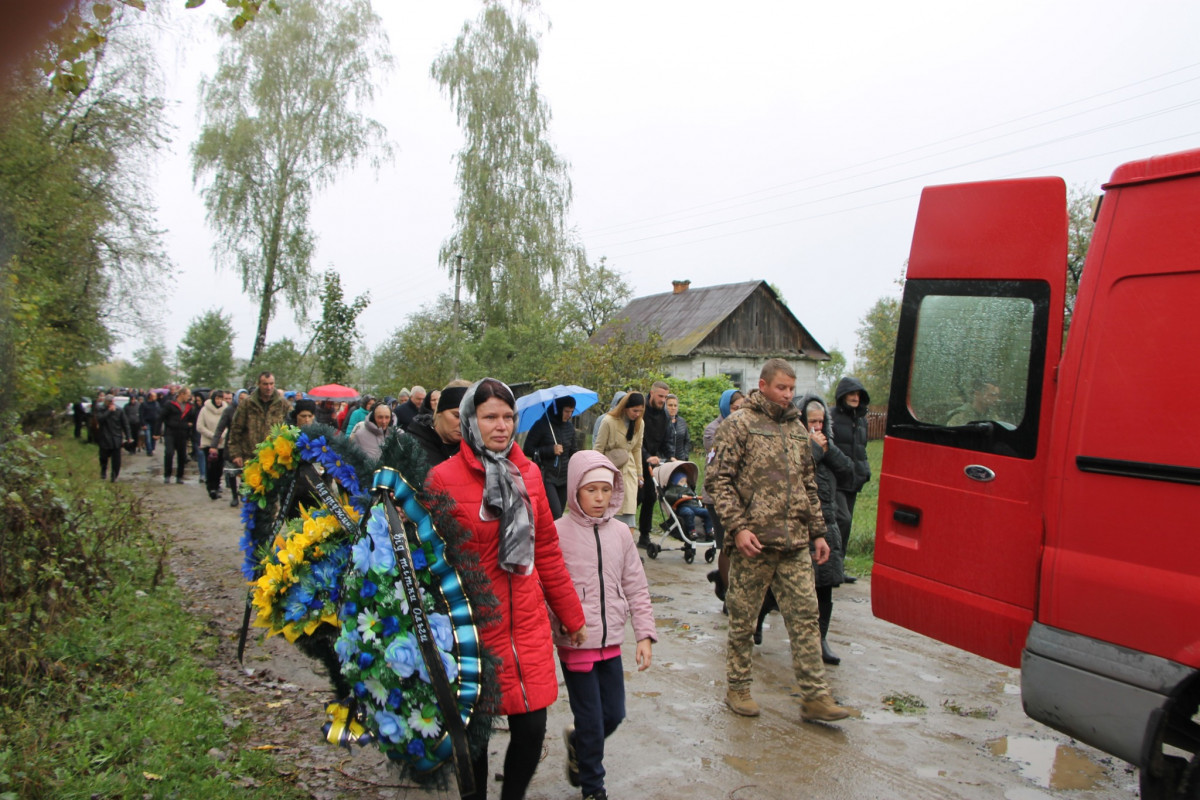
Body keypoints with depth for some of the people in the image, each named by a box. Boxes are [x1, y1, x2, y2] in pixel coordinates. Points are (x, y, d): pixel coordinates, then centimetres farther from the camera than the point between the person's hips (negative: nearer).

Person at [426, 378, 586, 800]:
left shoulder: (527, 472, 5)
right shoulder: (444, 478, -8)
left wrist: (571, 616, 15)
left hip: (529, 626, 4)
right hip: (473, 629, -3)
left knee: (532, 727, 6)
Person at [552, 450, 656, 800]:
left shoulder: (620, 533, 2)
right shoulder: (558, 532, -11)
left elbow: (636, 587, 7)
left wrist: (645, 634, 2)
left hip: (611, 641, 4)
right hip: (575, 642, -4)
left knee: (614, 713, 12)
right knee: (591, 720, 4)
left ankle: (578, 742, 44)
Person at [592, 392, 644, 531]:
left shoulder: (639, 423, 3)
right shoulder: (609, 421, -13)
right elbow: (598, 448, -7)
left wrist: (639, 474, 15)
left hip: (628, 470, 4)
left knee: (628, 509, -3)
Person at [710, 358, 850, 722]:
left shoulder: (797, 428, 15)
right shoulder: (739, 424, -4)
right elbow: (721, 481, -9)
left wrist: (818, 532, 16)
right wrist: (737, 527, -17)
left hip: (795, 543, 5)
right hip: (753, 542, -5)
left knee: (805, 616, 5)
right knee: (743, 618, 6)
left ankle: (814, 696, 13)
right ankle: (737, 688, 22)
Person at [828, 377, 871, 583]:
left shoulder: (861, 420, 16)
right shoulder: (831, 417, -7)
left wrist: (865, 470, 16)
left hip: (853, 481, 7)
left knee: (846, 523, 9)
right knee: (842, 519, -19)